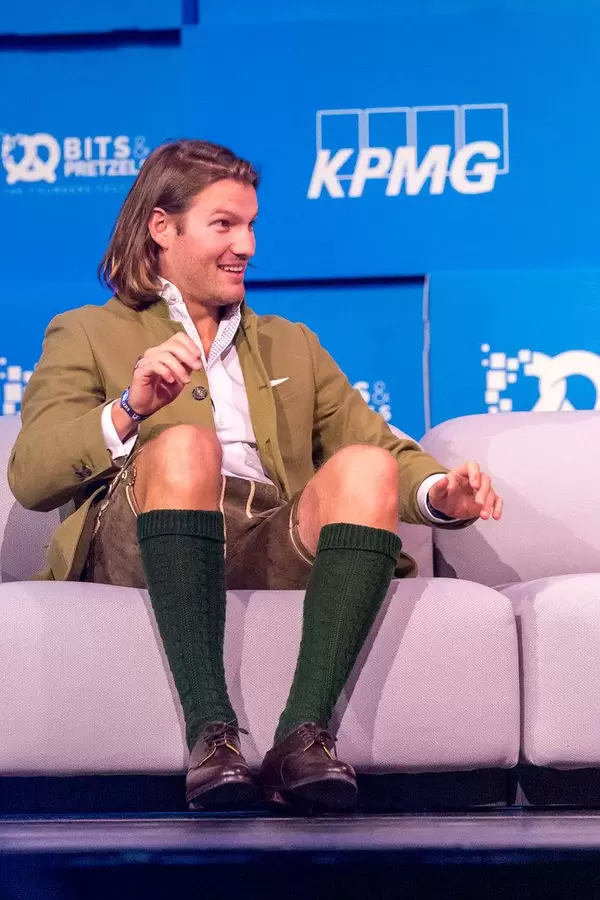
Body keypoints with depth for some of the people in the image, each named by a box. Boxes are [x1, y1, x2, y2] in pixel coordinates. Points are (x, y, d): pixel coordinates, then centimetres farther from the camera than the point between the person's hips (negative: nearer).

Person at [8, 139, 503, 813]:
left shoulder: (291, 346, 34)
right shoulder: (86, 335, 22)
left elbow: (375, 443, 19)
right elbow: (27, 477, 5)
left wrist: (436, 491, -4)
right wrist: (128, 410, -14)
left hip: (279, 546, 3)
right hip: (142, 548, -3)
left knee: (367, 465, -26)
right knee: (183, 443, -33)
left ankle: (304, 733, -38)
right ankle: (210, 732, -40)